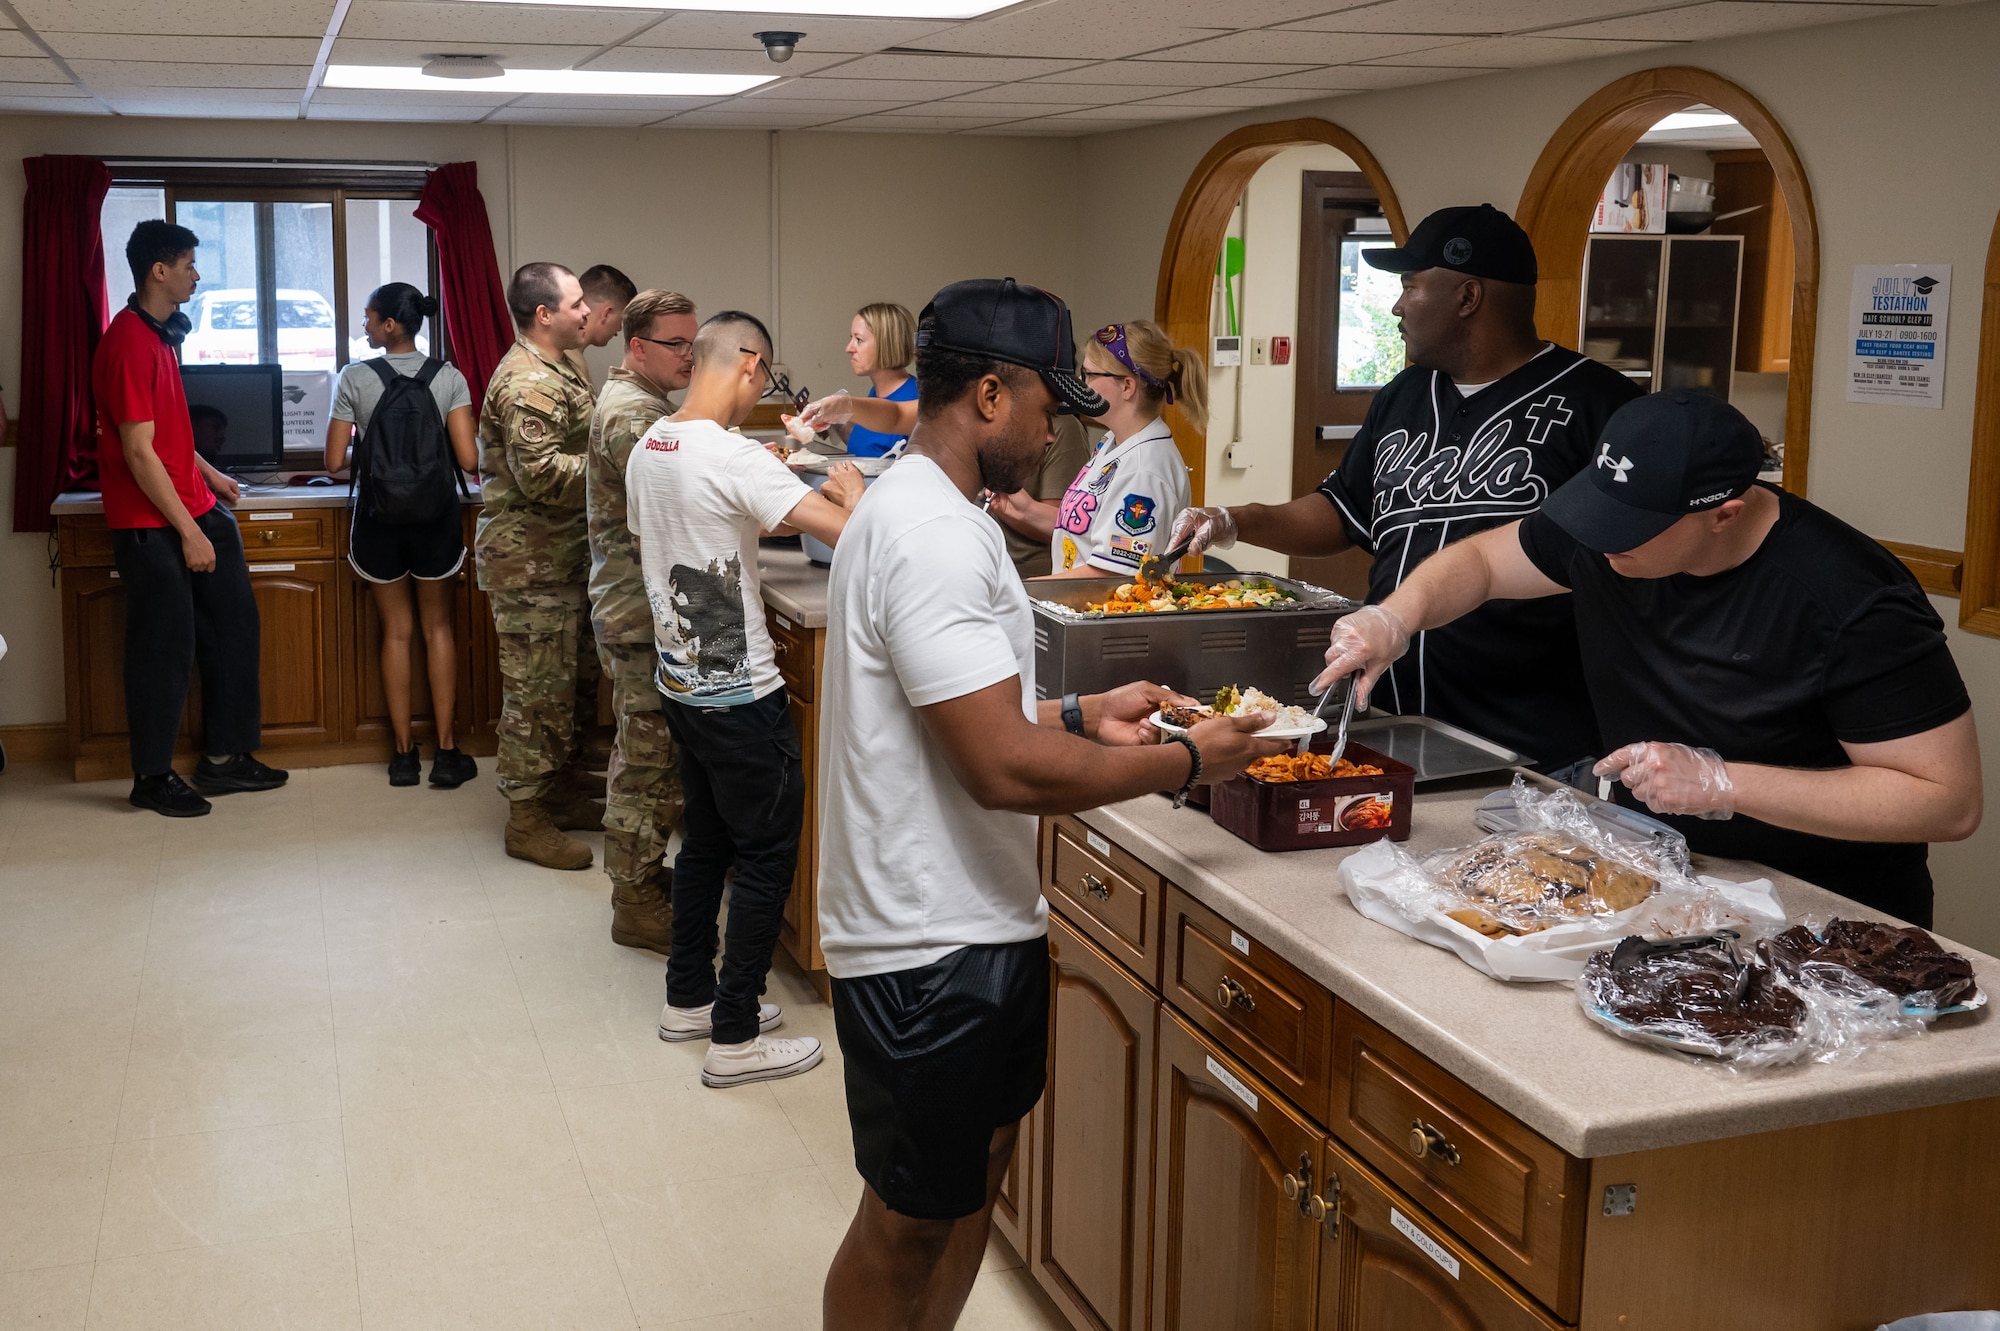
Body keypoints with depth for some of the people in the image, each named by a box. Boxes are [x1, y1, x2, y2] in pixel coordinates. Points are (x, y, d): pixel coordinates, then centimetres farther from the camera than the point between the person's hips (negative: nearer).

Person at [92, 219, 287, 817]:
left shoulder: (159, 334, 12)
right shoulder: (129, 343, -19)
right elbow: (139, 452, -21)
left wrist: (209, 475, 25)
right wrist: (189, 531, -19)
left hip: (195, 512, 10)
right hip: (153, 526, -9)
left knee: (233, 628, 11)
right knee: (163, 650, 0)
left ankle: (224, 756, 21)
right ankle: (153, 780, 13)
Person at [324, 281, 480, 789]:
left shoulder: (355, 379, -8)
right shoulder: (449, 378, -6)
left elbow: (334, 461, -6)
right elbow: (469, 460, -11)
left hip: (379, 518, 0)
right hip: (436, 517, 0)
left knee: (396, 629, 12)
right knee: (438, 626, 13)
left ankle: (403, 754, 15)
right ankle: (447, 752, 10)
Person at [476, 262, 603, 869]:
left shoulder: (556, 371, 15)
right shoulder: (526, 384, -20)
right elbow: (541, 475, -28)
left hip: (564, 557, 11)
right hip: (530, 562, -11)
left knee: (575, 681, 17)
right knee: (537, 689, -4)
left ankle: (564, 793, 29)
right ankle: (527, 820, 5)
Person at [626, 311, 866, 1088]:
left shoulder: (648, 449, 5)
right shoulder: (734, 458, -22)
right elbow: (847, 532, -28)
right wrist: (851, 492, -6)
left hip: (679, 681, 9)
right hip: (741, 696, -9)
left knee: (706, 840, 22)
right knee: (768, 855, 3)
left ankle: (688, 998, 33)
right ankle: (735, 1038, 9)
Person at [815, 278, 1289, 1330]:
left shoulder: (923, 512, 12)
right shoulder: (933, 534, -23)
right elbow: (1005, 768, -27)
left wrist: (1080, 717, 8)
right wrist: (1184, 762, -16)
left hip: (975, 922, 11)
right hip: (929, 947, -11)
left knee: (975, 1172, 23)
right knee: (907, 1223, 6)